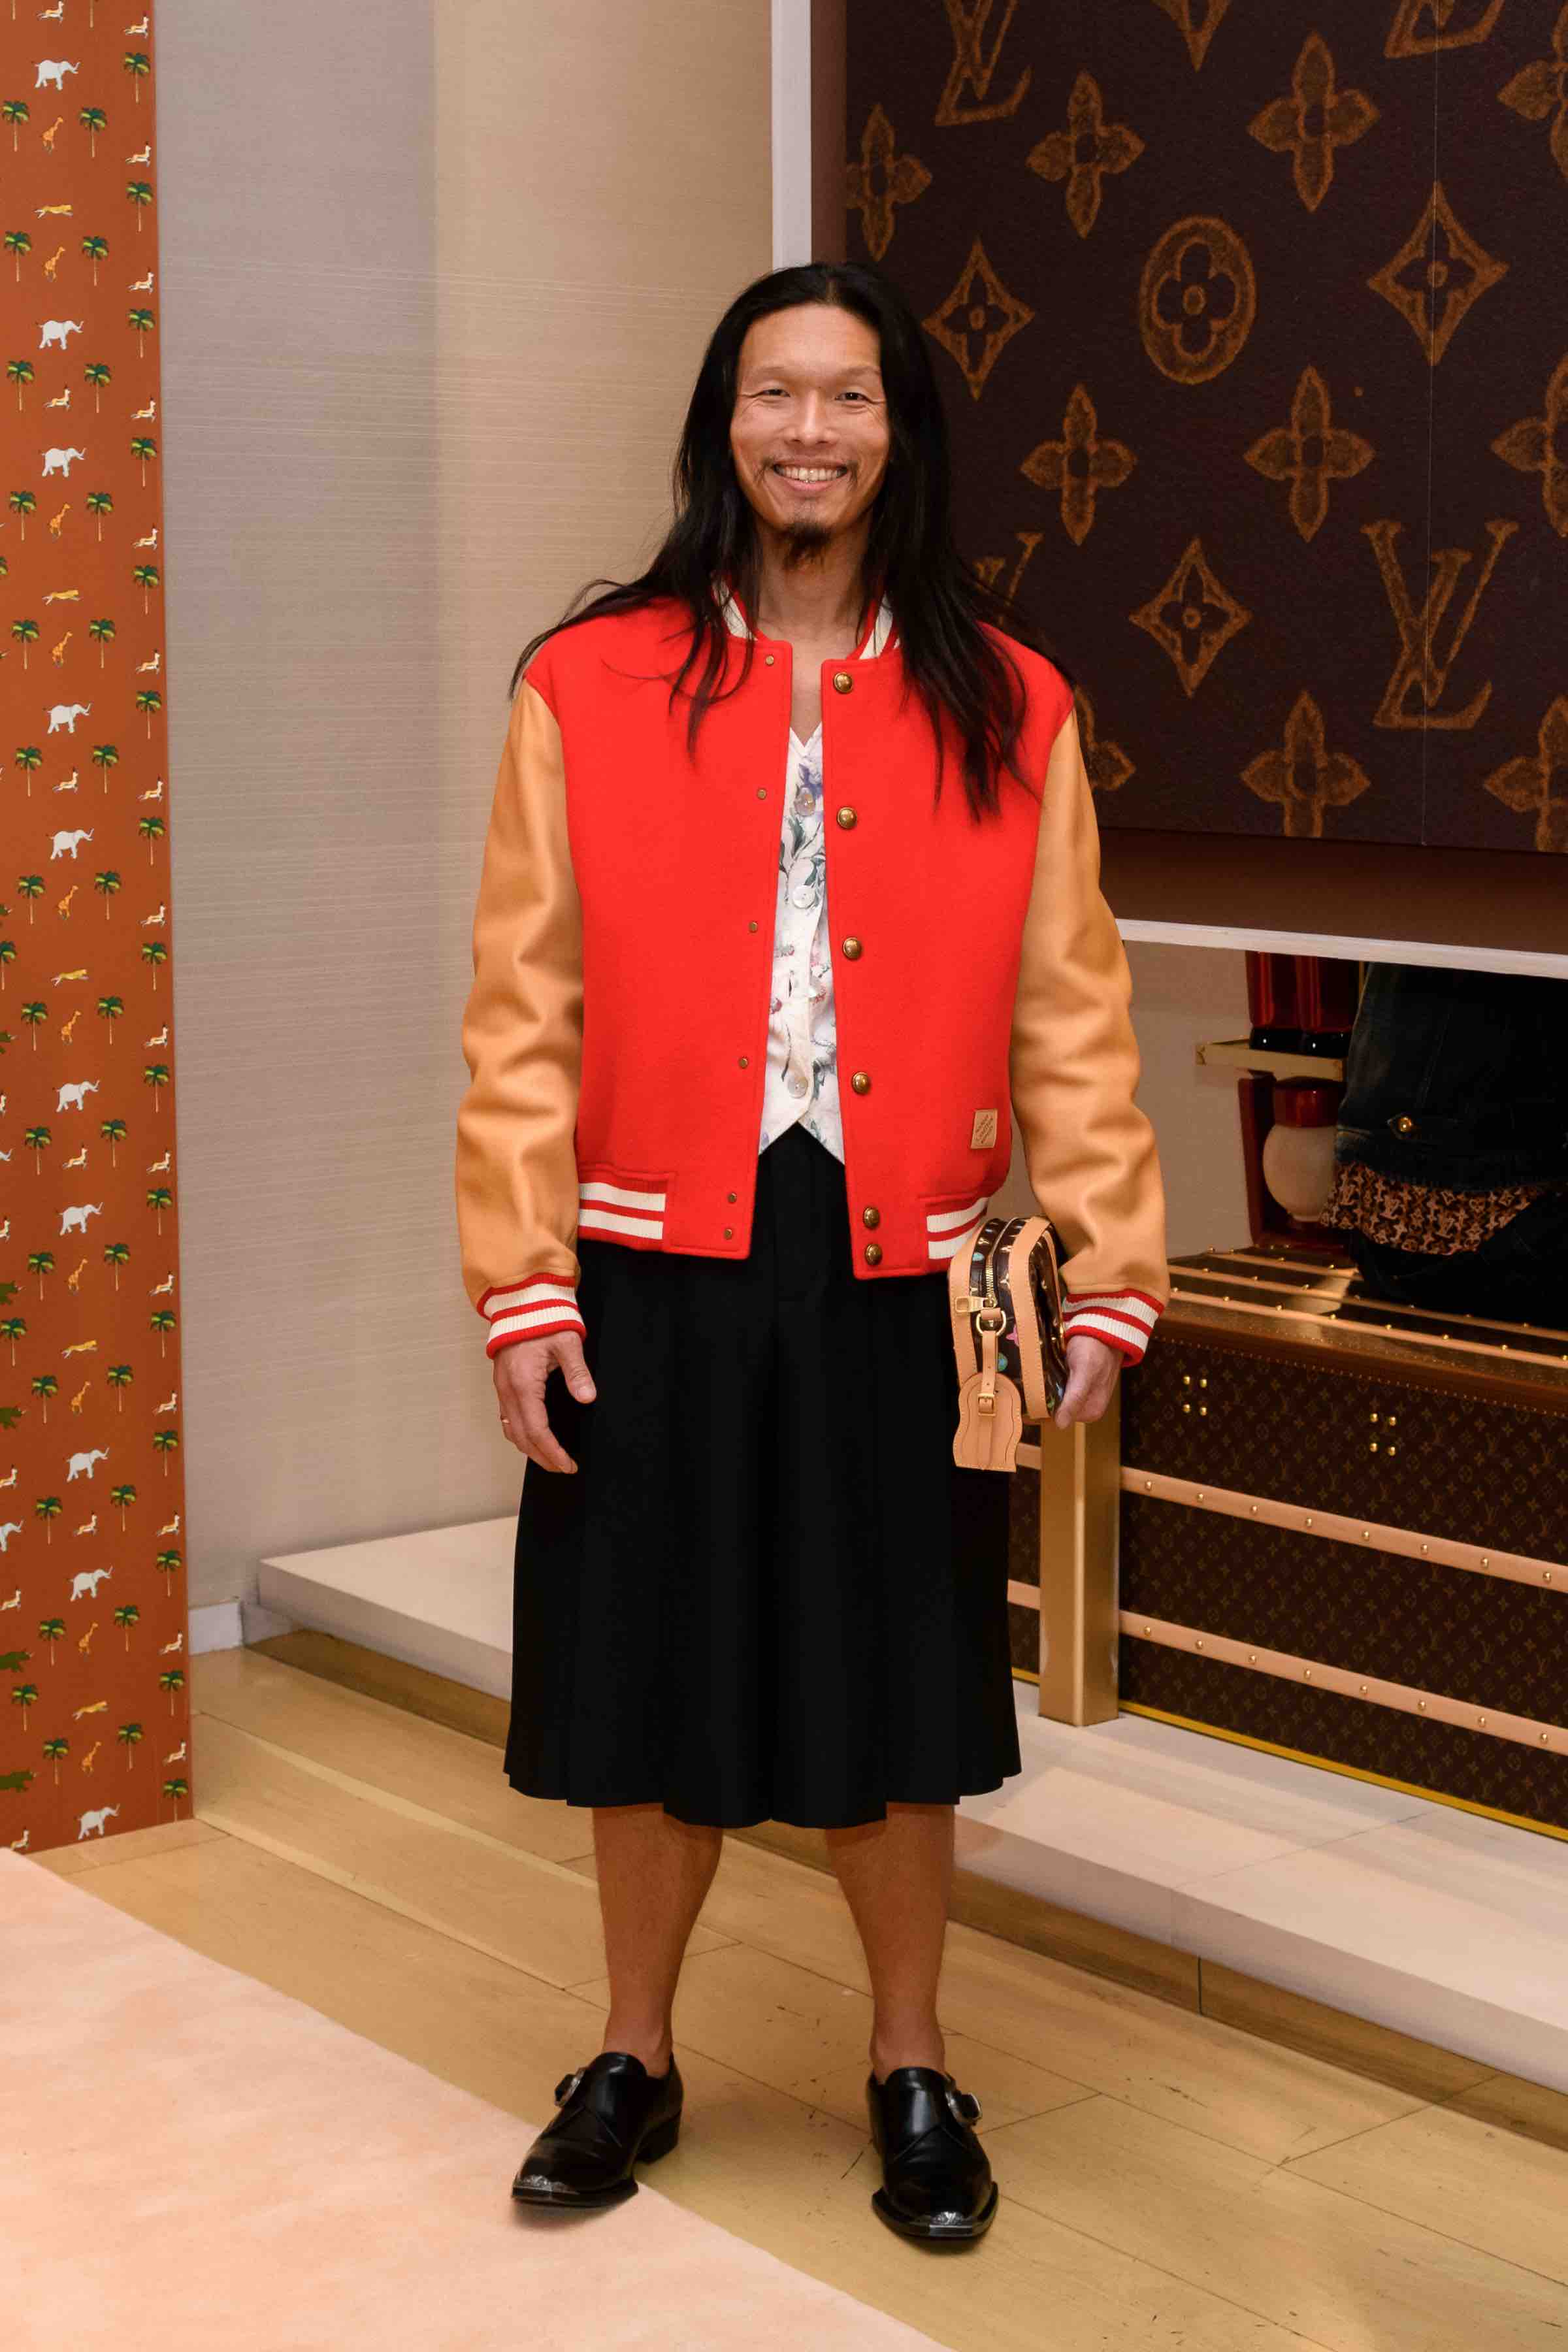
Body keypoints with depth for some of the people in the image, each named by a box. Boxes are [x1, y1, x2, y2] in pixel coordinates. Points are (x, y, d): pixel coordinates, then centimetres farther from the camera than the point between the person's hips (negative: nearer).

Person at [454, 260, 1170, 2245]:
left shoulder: (1004, 706, 2)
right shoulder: (591, 686, -2)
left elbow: (1070, 1017, 2)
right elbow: (523, 1013, -2)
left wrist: (1108, 1278, -3)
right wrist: (523, 1291, -6)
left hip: (897, 1280, 1)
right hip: (657, 1279, 0)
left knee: (897, 1694, 10)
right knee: (654, 1683, 10)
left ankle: (911, 2072, 30)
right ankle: (635, 2062, 31)